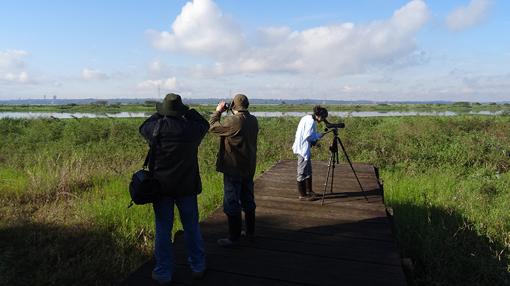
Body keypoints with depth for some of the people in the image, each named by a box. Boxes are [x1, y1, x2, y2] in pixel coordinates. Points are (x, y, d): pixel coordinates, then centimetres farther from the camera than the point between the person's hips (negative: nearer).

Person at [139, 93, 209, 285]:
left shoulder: (157, 127, -12)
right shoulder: (191, 128, -10)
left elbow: (143, 128, 12)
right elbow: (204, 124, 13)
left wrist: (159, 115, 17)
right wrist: (187, 110, 12)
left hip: (161, 186, 0)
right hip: (187, 185, 1)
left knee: (163, 230, 10)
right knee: (192, 226, 15)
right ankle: (197, 267, 28)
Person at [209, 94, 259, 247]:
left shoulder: (233, 121, -23)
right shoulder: (253, 120, 1)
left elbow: (213, 127, -10)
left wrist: (218, 111, 4)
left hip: (233, 169, -8)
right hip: (249, 168, 8)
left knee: (232, 204, 3)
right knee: (248, 201, 19)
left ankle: (234, 238, 12)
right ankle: (250, 232, 32)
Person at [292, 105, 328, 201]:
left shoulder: (307, 118, 11)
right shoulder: (311, 122, -19)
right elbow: (307, 136, -22)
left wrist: (315, 138, 8)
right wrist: (318, 135, -9)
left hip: (303, 148, 11)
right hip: (303, 149, -11)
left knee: (308, 171, 19)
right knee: (302, 172, -1)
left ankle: (309, 191, 31)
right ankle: (302, 195, 8)